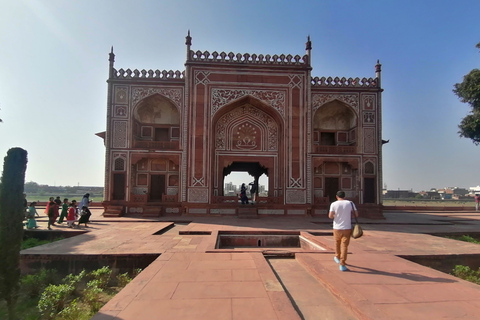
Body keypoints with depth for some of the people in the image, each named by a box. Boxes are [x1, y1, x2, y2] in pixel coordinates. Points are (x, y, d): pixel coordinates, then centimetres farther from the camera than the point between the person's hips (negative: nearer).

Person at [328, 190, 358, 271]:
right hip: (347, 228, -1)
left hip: (337, 228, 1)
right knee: (344, 246, 1)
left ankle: (337, 257, 42)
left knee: (337, 243, 23)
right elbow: (356, 214, -3)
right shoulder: (350, 203, -1)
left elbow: (330, 216, -13)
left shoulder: (334, 204, -5)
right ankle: (342, 264, -4)